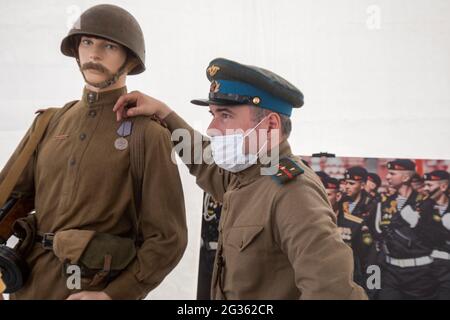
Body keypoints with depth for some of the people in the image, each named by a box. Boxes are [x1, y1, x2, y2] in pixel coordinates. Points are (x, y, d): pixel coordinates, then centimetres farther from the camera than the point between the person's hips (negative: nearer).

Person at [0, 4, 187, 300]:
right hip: (33, 282, 5)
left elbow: (167, 238, -11)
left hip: (101, 289, -4)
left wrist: (113, 295, -15)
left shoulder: (148, 135, -9)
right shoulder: (51, 124, 6)